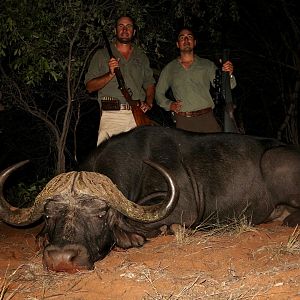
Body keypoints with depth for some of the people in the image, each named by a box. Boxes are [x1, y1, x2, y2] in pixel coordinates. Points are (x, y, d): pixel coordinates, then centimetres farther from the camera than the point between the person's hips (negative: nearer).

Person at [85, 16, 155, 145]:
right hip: (112, 115, -2)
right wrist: (110, 74, -8)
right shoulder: (102, 55, 12)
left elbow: (150, 84, 23)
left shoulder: (142, 57, 22)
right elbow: (90, 87, 6)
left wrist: (148, 103, 3)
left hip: (138, 116, 2)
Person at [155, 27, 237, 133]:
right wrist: (169, 105, 4)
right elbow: (159, 93, 22)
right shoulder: (169, 68, 15)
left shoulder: (207, 65, 13)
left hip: (207, 118, 0)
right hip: (183, 121, 0)